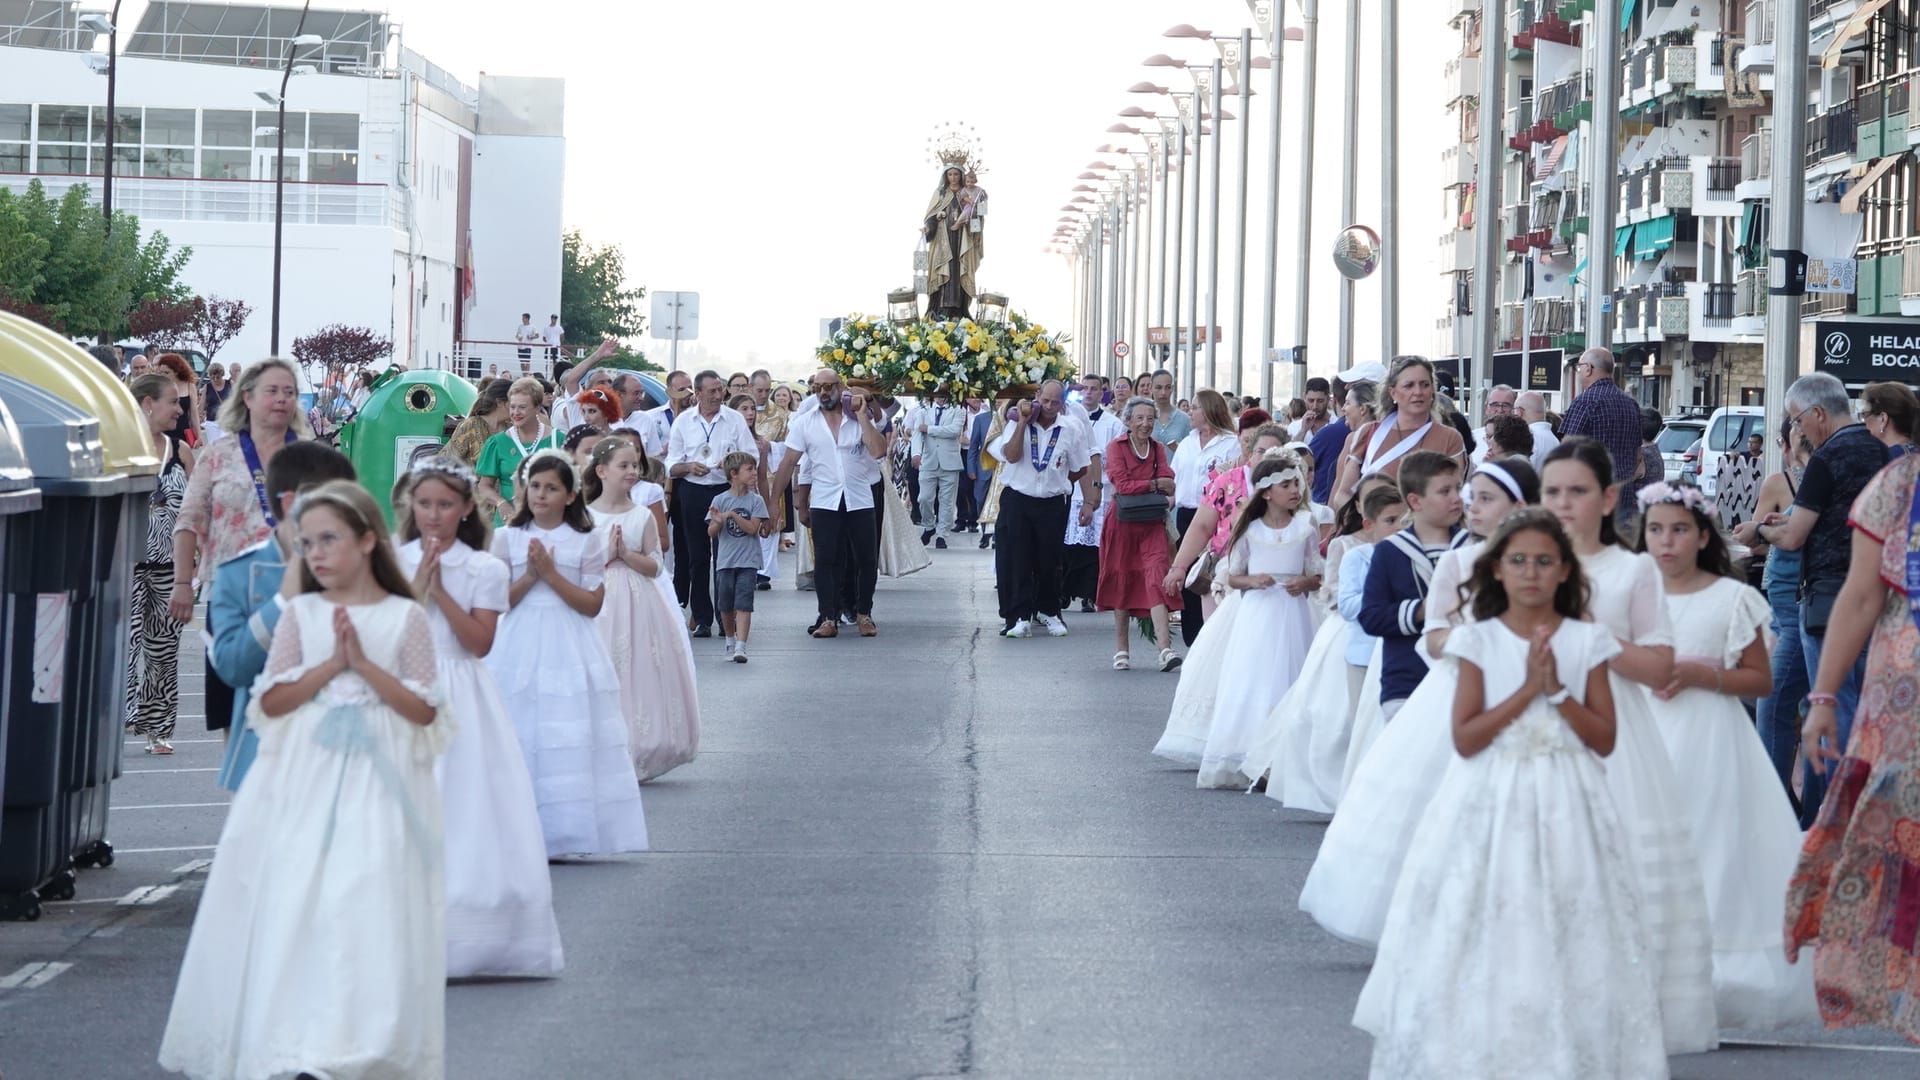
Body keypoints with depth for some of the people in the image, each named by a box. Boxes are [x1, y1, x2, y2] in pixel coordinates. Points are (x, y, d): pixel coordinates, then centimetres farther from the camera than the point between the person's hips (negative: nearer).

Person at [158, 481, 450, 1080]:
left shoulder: (406, 616, 1)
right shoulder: (301, 613, 6)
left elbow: (426, 712, -3)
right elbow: (271, 702, 0)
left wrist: (365, 664, -12)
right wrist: (332, 664, -11)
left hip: (378, 780, -2)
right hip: (304, 778, 2)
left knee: (369, 908, -7)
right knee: (293, 903, -3)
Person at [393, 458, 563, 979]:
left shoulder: (484, 569, 3)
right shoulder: (394, 562, 6)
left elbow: (480, 642, -7)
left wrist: (439, 591, -12)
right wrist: (416, 586, -12)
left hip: (461, 699, -1)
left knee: (466, 808, -5)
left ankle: (470, 935, 0)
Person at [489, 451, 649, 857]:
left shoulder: (587, 542, 3)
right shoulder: (507, 538, 6)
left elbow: (593, 604, -4)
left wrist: (551, 573, -11)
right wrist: (529, 576, -11)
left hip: (568, 650, -1)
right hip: (520, 647, 1)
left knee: (571, 741, -5)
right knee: (518, 736, -3)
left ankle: (566, 832, 0)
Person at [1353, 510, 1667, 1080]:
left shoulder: (1586, 641, 3)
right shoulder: (1480, 639, 0)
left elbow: (1605, 739, 0)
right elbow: (1465, 737, -8)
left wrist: (1558, 691, -12)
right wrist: (1528, 690, -14)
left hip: (1565, 807, 1)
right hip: (1492, 801, -1)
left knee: (1564, 941, 0)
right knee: (1485, 939, -1)